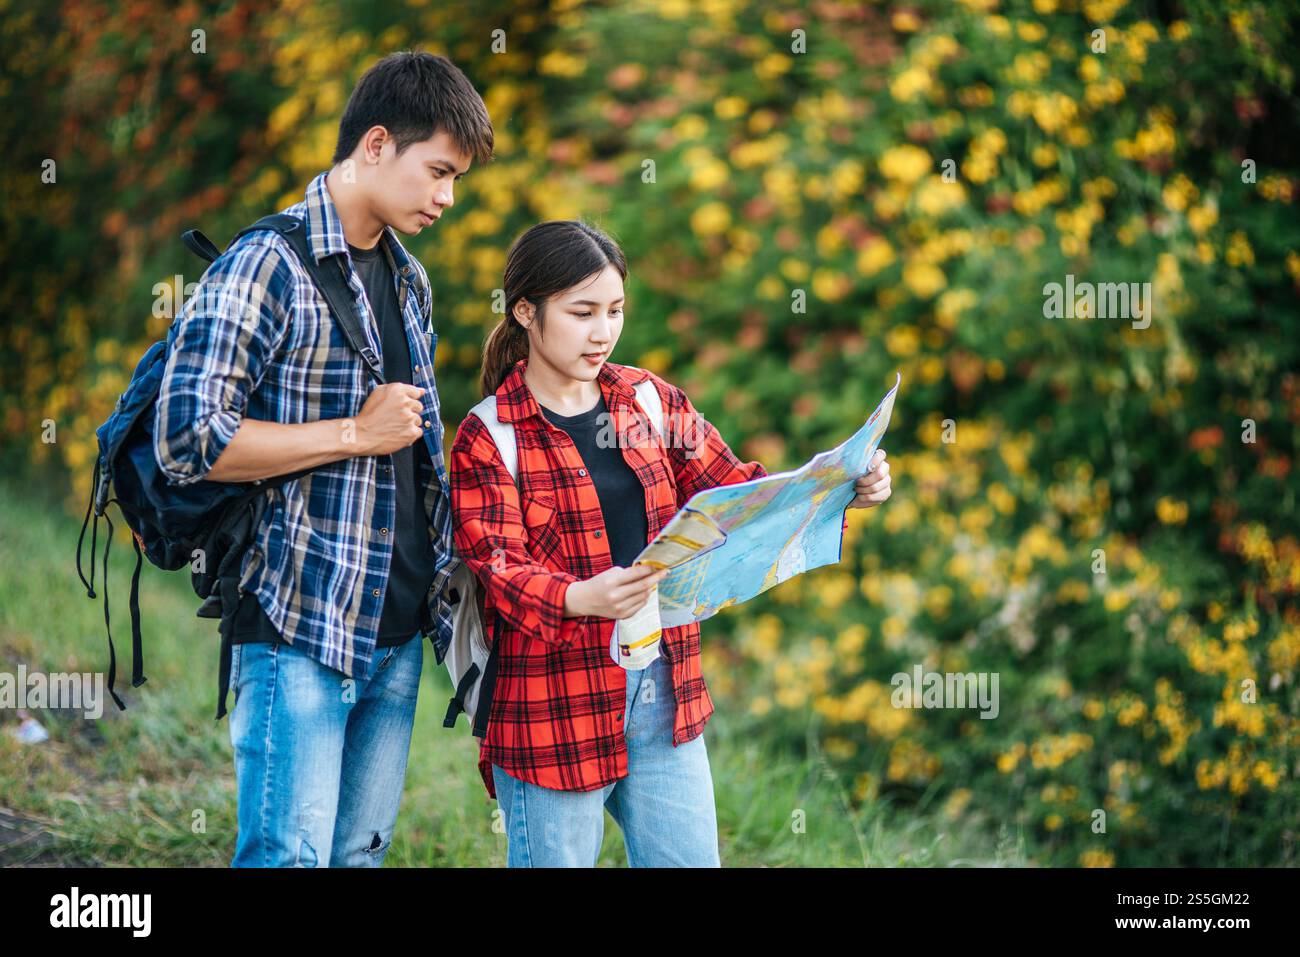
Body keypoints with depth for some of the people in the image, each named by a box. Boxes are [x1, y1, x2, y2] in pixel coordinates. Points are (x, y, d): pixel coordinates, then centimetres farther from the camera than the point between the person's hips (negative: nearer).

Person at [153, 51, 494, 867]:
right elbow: (188, 440, -19)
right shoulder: (269, 266, -11)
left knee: (361, 852, 11)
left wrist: (445, 579, 16)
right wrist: (356, 435, -15)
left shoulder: (409, 280, 16)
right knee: (290, 857, -7)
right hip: (300, 633, -8)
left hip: (397, 632, 8)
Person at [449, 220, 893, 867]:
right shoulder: (487, 438, -6)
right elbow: (502, 570, -15)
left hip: (665, 695, 5)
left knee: (689, 860, 10)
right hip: (556, 709, -5)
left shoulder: (649, 401, 8)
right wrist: (580, 599, -36)